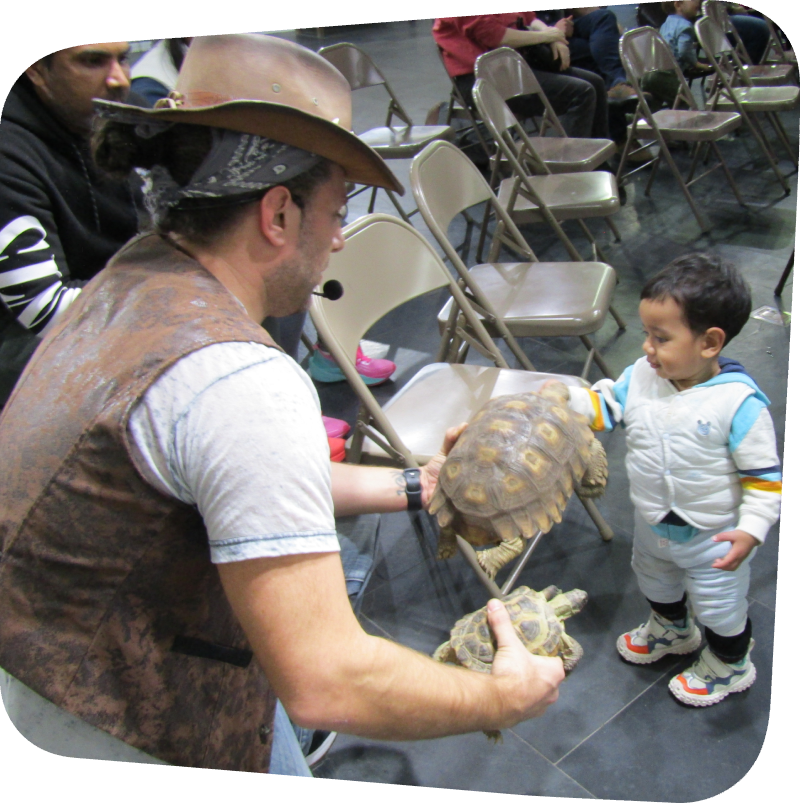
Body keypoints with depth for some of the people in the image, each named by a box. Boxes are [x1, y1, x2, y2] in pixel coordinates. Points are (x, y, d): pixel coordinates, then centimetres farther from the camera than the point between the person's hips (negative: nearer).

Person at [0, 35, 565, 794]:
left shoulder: (133, 279, -1)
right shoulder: (237, 383, -32)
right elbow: (326, 684, -32)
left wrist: (414, 487, 13)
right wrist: (510, 696, -15)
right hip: (141, 746, -8)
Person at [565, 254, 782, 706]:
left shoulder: (739, 402, -30)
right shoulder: (641, 376, -14)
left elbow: (763, 476, -23)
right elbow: (605, 406, -1)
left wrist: (751, 529, -30)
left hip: (713, 537, -6)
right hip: (653, 526, 6)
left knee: (720, 609, 18)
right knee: (656, 584, 33)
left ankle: (729, 667, 49)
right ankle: (672, 631, 64)